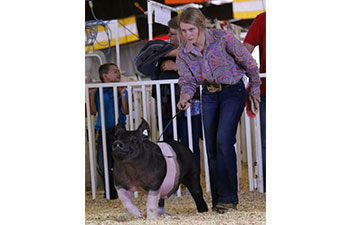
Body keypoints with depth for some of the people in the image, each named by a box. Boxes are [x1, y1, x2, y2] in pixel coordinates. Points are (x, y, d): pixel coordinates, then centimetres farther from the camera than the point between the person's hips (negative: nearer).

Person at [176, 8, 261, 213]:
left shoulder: (223, 38, -20)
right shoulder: (183, 52, -6)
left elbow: (248, 63, -9)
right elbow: (187, 80, -2)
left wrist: (255, 89, 1)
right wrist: (185, 96, -25)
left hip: (233, 91, -5)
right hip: (209, 95, 5)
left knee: (223, 139, -19)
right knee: (211, 146, 3)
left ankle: (228, 197, -14)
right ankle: (218, 198, 12)